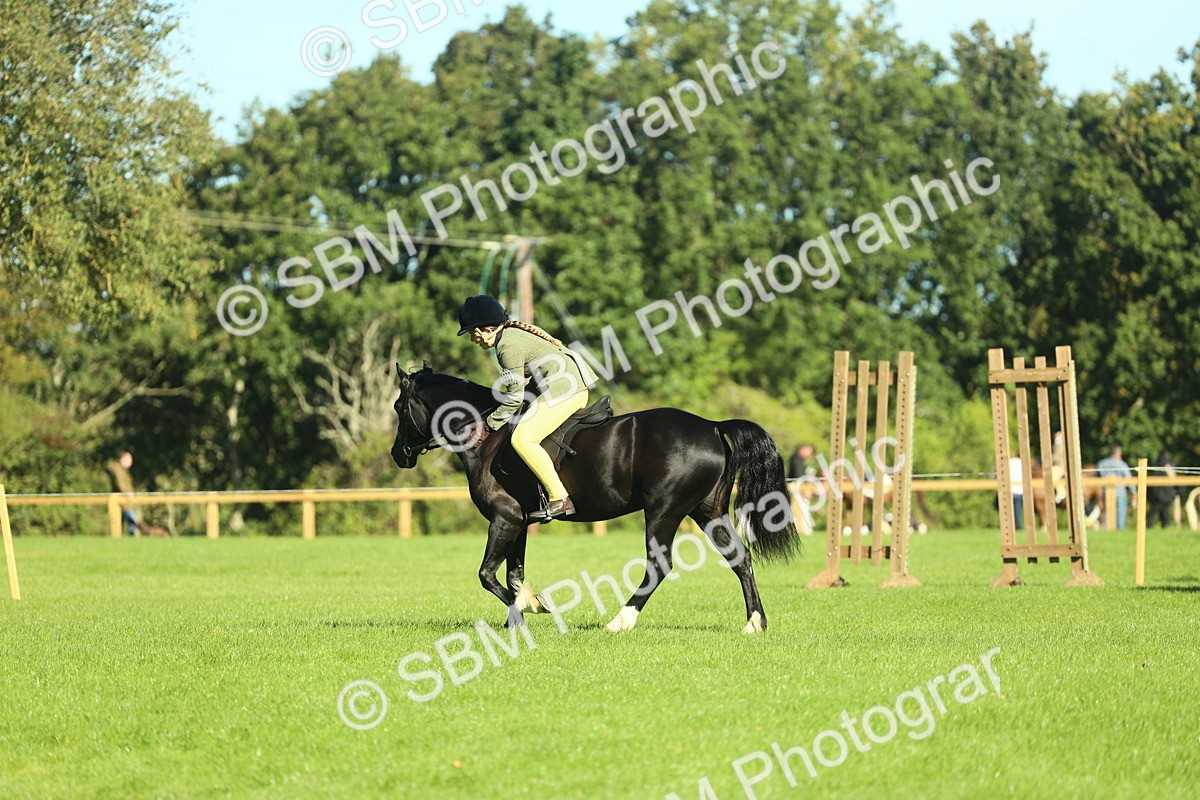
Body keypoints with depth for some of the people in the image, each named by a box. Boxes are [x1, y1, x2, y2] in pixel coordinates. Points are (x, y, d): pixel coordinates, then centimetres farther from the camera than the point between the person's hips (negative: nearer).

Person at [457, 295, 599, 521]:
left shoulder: (508, 346, -14)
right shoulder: (514, 332, 16)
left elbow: (514, 399, -13)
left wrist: (488, 426, -4)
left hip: (563, 388, -11)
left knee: (522, 439, -22)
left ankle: (559, 499, -25)